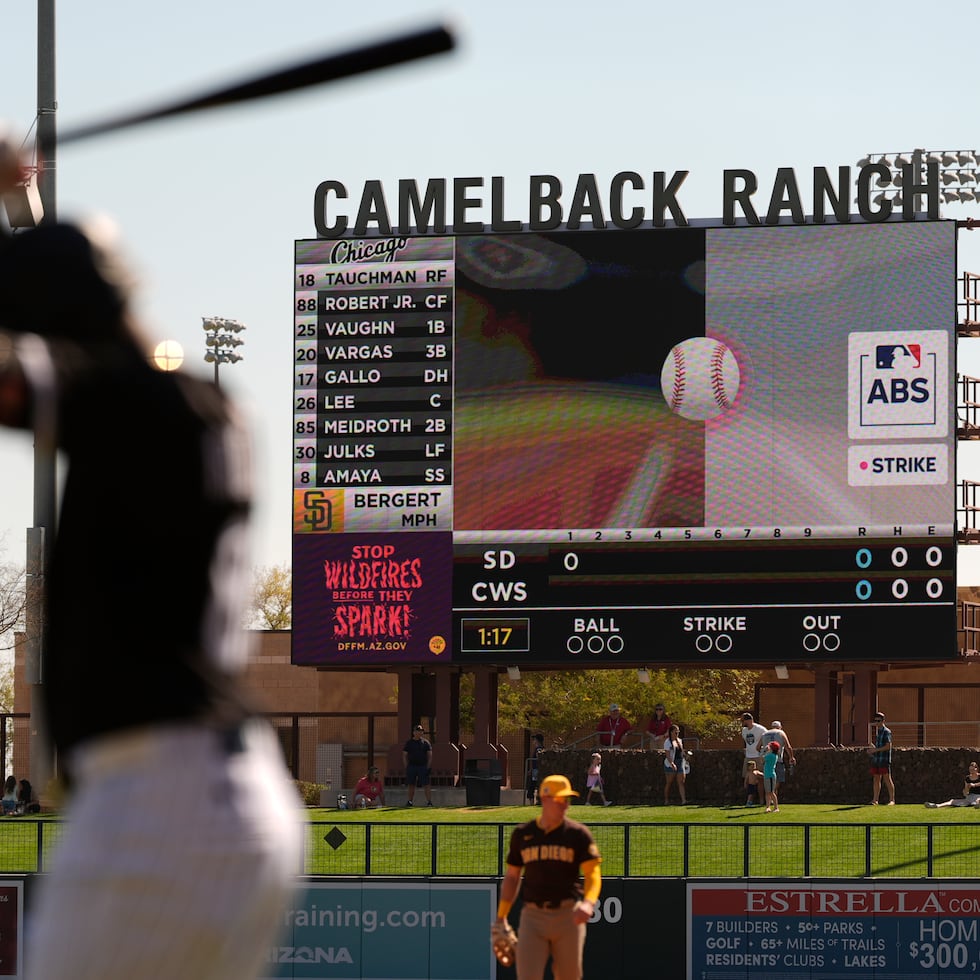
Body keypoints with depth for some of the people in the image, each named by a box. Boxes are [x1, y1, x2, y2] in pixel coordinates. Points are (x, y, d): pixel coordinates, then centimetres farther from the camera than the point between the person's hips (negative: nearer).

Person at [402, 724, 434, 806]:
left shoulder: (426, 742, 6)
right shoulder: (409, 743, 9)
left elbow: (430, 756, 5)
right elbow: (404, 755, 11)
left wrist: (428, 767, -5)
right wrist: (406, 767, 1)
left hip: (423, 766, -2)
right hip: (411, 766, 2)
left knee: (426, 784, -7)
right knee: (411, 785, 6)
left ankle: (429, 801, -9)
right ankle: (410, 801, 13)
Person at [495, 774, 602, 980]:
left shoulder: (578, 833, 1)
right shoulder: (522, 834, 9)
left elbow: (592, 873, -8)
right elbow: (512, 877, 16)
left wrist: (588, 903, -28)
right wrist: (500, 918, 12)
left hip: (568, 915, -1)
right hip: (533, 916, 1)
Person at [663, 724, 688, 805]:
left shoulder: (679, 741, 14)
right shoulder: (668, 742, -7)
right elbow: (667, 754, -17)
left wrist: (684, 762, 21)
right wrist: (672, 763, -29)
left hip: (680, 763, 6)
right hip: (671, 764, -6)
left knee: (681, 782, -4)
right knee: (669, 782, 2)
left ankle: (683, 800, -12)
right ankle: (666, 800, 12)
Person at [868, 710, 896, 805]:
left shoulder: (886, 732, -7)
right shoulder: (877, 732, 18)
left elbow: (888, 746, -15)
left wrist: (876, 750, -15)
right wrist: (873, 749, 6)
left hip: (884, 760, -8)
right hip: (876, 759, 8)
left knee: (887, 779, -8)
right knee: (876, 779, 7)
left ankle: (892, 800, -7)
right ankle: (875, 800, 9)